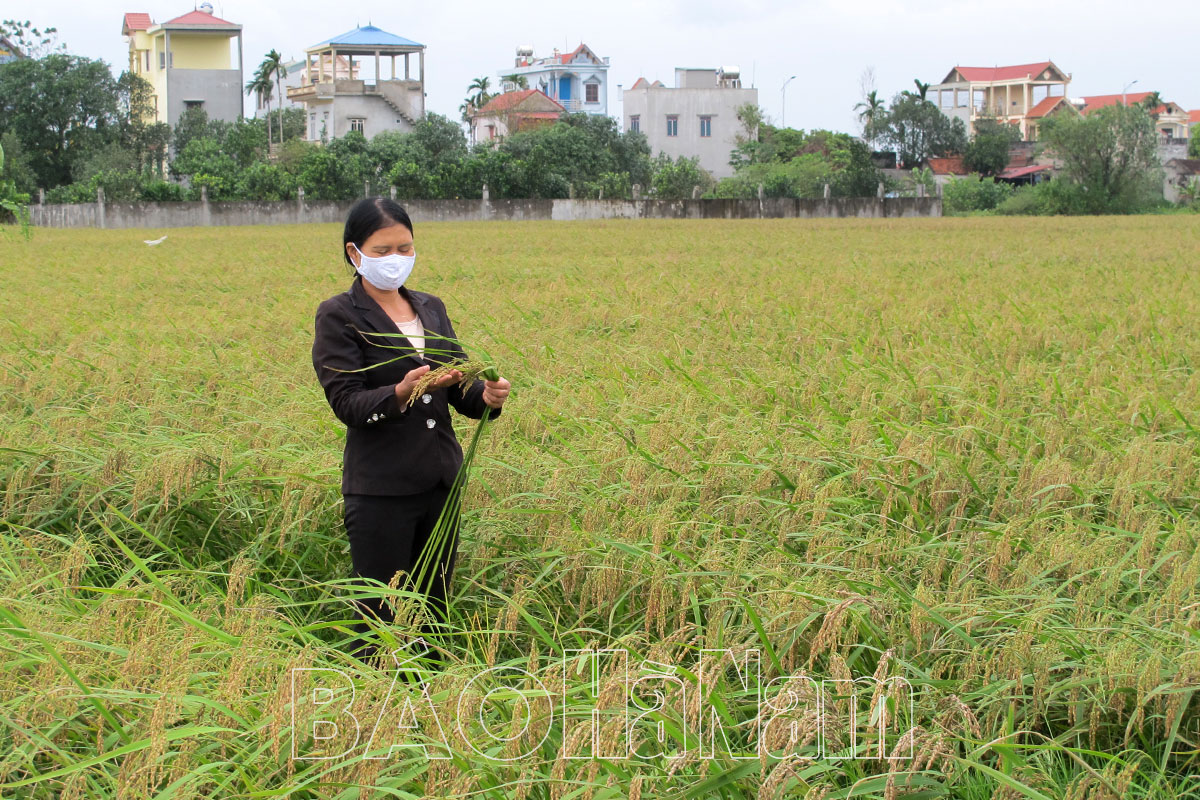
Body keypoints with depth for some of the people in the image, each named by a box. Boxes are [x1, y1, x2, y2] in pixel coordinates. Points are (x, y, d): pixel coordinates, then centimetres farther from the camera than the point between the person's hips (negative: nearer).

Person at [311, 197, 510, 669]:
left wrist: (487, 396, -12)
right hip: (381, 489, -6)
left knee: (433, 608, 12)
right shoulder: (339, 316, -5)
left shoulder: (430, 308, 13)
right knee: (380, 617, -2)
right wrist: (402, 392, -29)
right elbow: (347, 403, -12)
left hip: (441, 483, 6)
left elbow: (460, 390, 11)